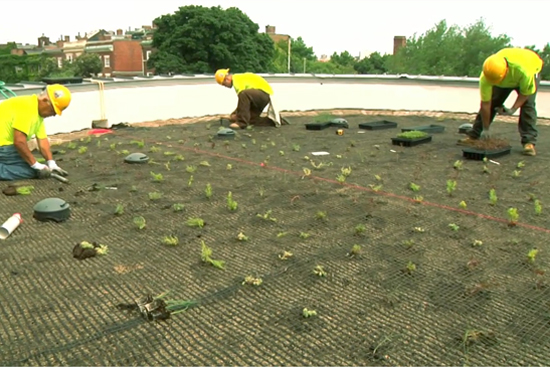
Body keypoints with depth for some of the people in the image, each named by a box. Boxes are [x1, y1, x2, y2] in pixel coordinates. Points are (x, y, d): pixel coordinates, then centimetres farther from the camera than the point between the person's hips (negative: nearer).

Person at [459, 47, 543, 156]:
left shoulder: (524, 70, -47)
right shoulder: (486, 76, -38)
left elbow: (525, 93, -26)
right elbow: (485, 103, -30)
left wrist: (513, 109, -36)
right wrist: (485, 129, -25)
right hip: (506, 81, 3)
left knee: (528, 104, -20)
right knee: (491, 102, -4)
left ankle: (529, 142, -19)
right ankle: (473, 135, 6)